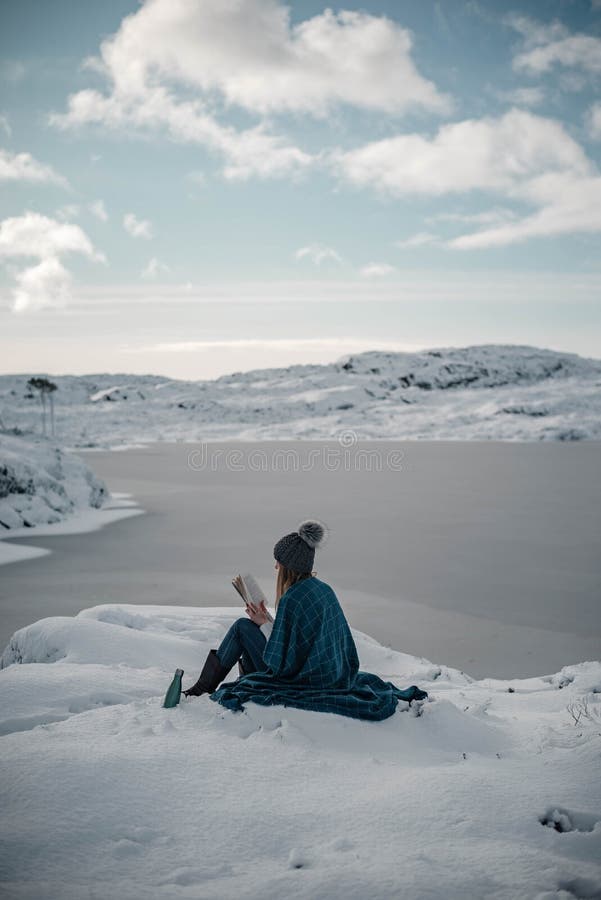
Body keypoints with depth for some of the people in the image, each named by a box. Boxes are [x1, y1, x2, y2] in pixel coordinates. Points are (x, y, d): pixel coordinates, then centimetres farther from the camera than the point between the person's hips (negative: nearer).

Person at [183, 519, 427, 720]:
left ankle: (203, 688, 19)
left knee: (242, 627, 5)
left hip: (301, 682, -8)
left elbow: (281, 662, -20)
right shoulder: (324, 589, 2)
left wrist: (265, 624, -6)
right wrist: (269, 621, 13)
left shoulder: (291, 599, -24)